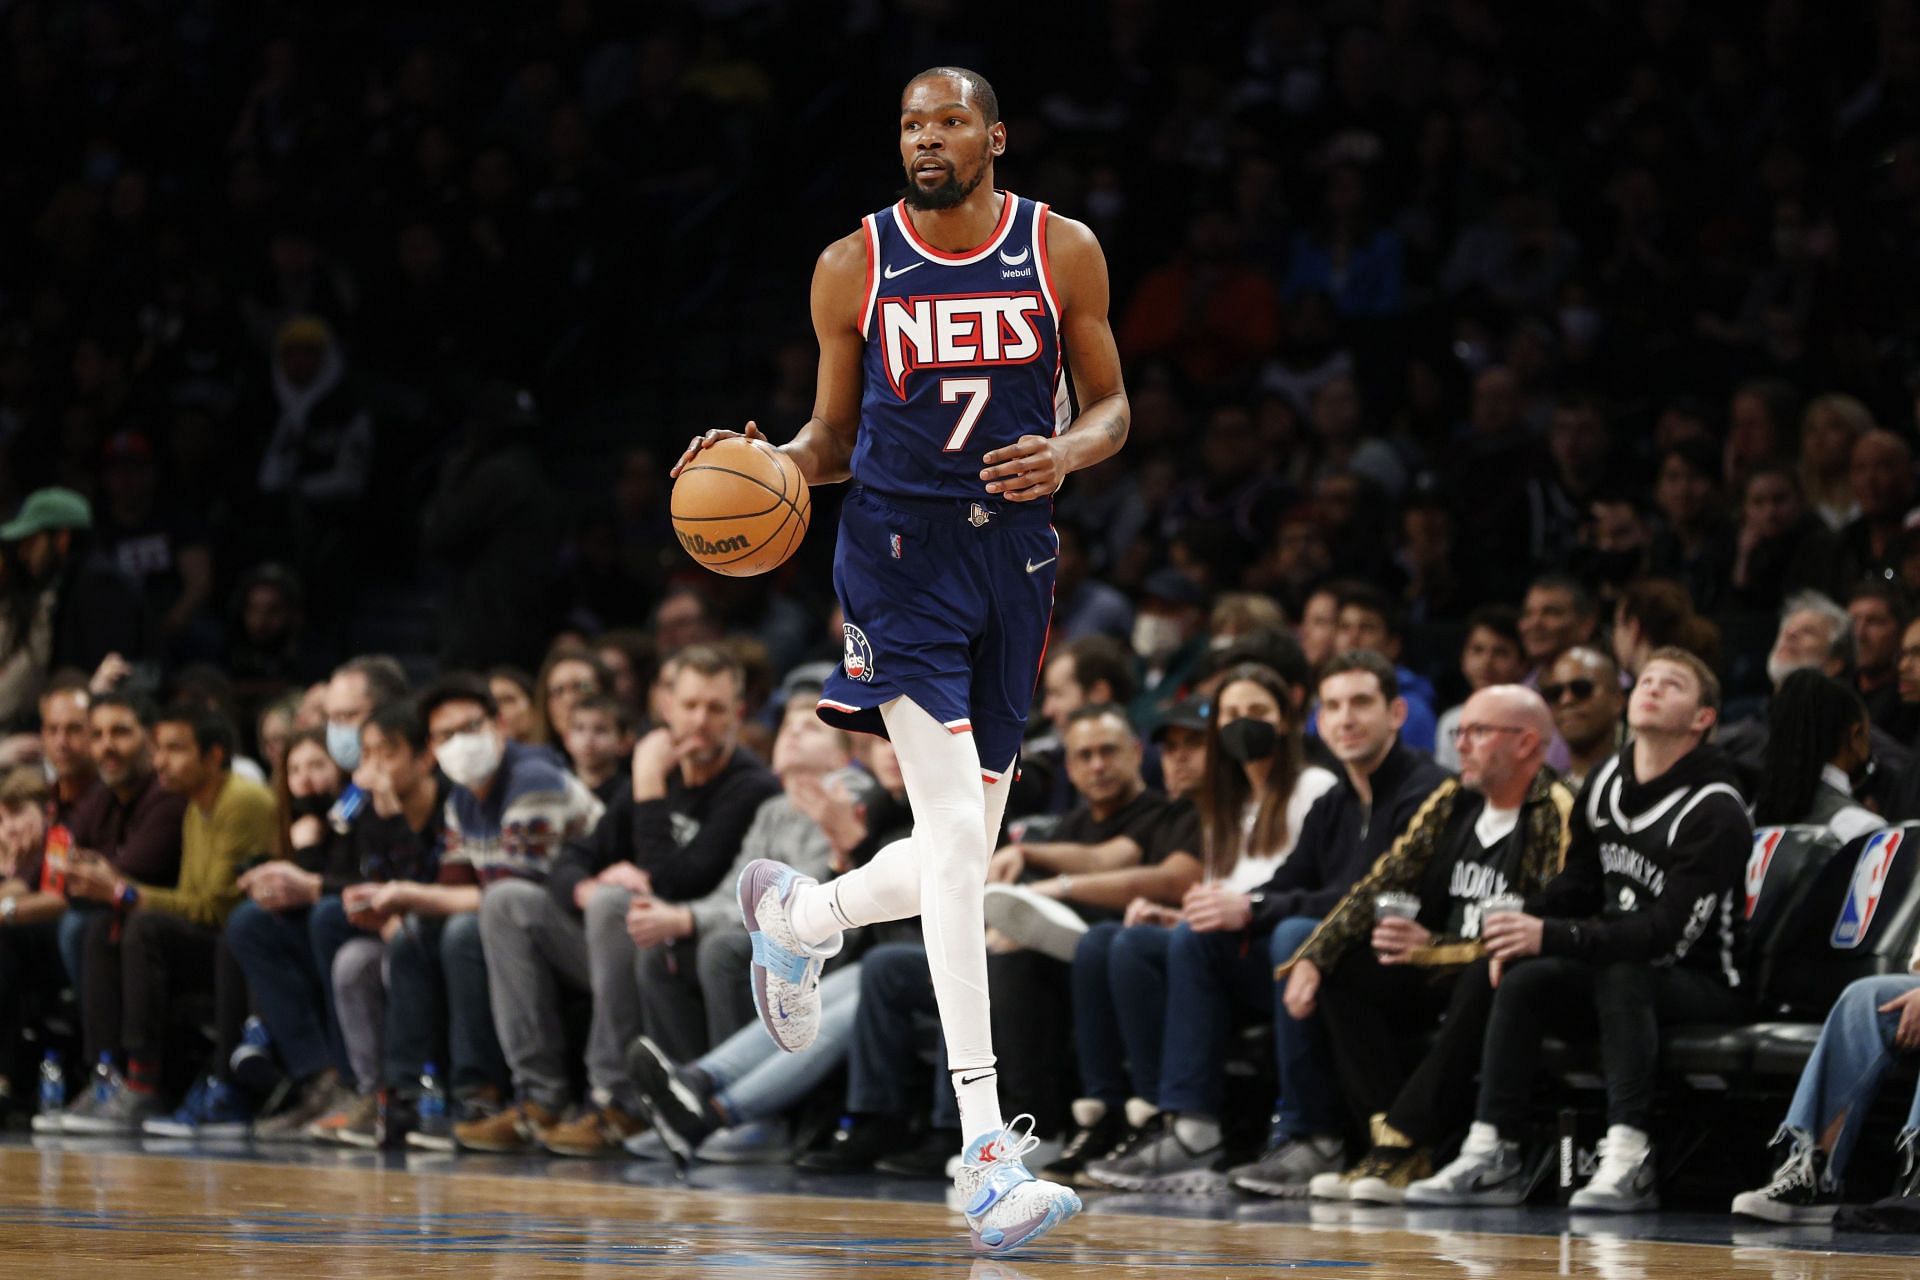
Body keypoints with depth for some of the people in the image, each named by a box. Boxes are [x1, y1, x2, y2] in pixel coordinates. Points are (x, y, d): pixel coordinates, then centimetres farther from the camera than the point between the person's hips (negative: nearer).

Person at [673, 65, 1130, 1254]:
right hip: (900, 544, -3)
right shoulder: (854, 268, -1)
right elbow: (835, 434, 9)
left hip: (1014, 554, 4)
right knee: (956, 830, -19)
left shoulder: (1064, 252, 2)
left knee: (959, 862, 9)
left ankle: (796, 913, 44)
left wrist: (1066, 452, -13)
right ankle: (986, 1150, -21)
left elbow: (1110, 405, 9)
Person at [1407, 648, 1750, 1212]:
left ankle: (1628, 1160, -41)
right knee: (1523, 980, -18)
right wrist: (1524, 927, -4)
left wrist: (1552, 937, -34)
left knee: (1622, 977, -36)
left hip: (1703, 985, -7)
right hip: (1615, 968, 7)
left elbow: (1670, 932, -26)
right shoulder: (1604, 785, 6)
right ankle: (1492, 1152, -22)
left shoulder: (1714, 812, -18)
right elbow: (1578, 884, 18)